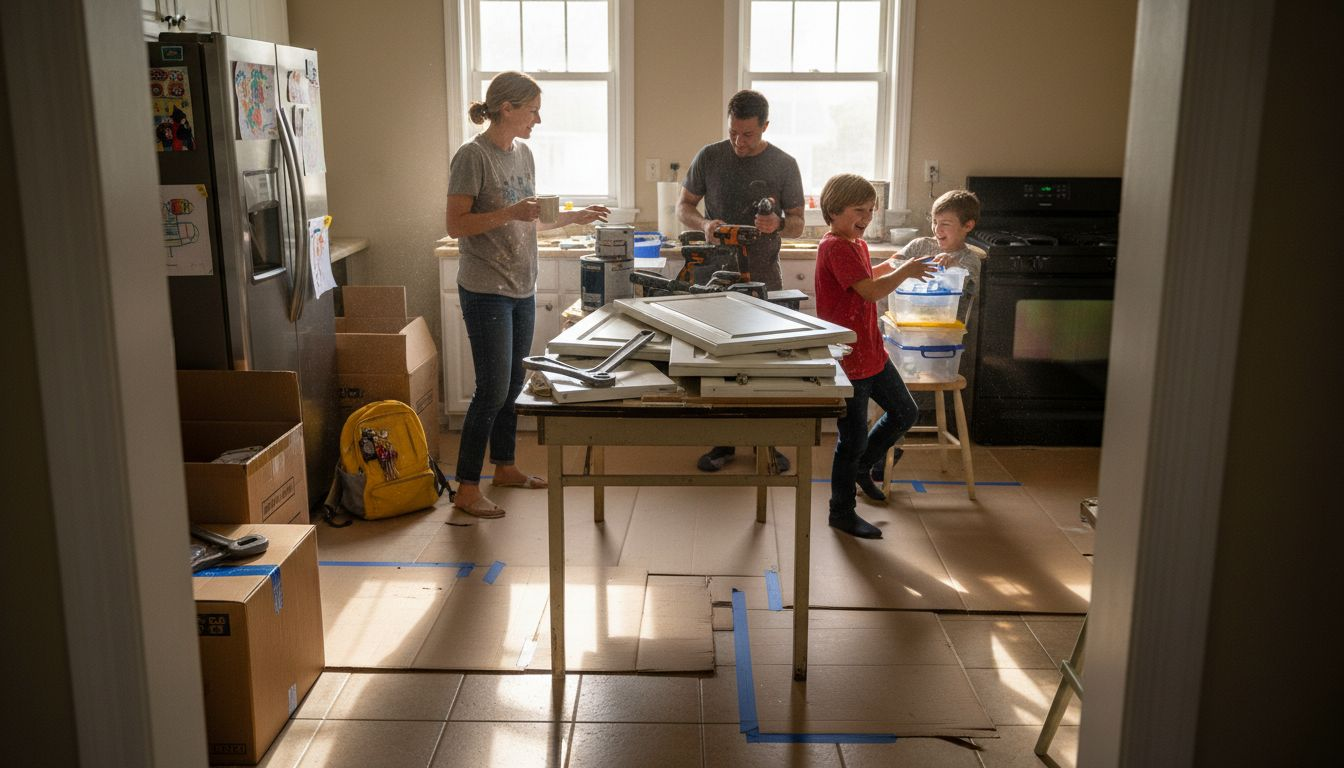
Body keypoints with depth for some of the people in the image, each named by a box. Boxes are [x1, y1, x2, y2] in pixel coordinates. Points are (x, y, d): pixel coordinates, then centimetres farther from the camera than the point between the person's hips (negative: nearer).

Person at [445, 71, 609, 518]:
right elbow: (456, 225, -16)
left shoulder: (523, 154, 12)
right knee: (493, 390, -6)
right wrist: (510, 213, -24)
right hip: (486, 291, -8)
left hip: (521, 288, 8)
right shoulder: (473, 156, -13)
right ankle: (466, 490, 4)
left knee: (514, 384, 15)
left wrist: (574, 217, 12)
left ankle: (504, 467, 31)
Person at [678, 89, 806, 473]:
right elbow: (683, 207, 8)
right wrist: (704, 224, -14)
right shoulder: (709, 157, 1)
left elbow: (798, 224, 4)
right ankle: (723, 442, 17)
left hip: (764, 281, 0)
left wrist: (778, 225, -20)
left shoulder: (784, 165, -1)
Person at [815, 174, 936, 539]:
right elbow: (870, 291, -26)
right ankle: (842, 512, 17)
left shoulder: (857, 244, 12)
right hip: (847, 360, -10)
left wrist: (888, 267, 18)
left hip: (872, 353, 10)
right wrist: (906, 271, -15)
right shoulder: (835, 247, -18)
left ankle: (861, 467, 38)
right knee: (853, 438, 1)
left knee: (905, 413, 19)